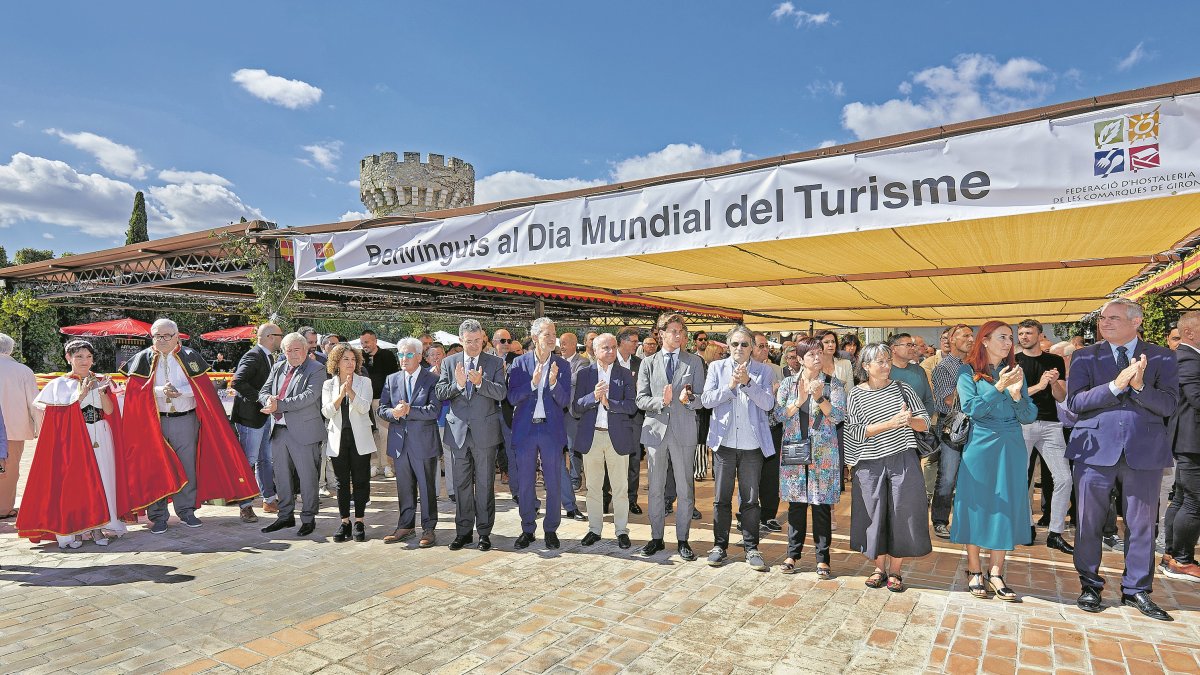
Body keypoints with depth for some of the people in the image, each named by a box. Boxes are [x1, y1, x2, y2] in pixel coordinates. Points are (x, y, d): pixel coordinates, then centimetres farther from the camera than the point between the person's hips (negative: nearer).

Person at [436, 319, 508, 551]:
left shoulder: (495, 362, 1)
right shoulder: (449, 362, 7)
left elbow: (501, 393, -10)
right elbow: (439, 392, -2)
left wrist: (480, 382, -25)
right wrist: (457, 384, -20)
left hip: (485, 432, -2)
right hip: (458, 431, 2)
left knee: (485, 484, 5)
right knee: (461, 484, 11)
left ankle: (484, 532, 16)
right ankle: (463, 531, 22)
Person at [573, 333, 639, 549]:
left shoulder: (625, 374, 2)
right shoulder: (584, 373, 4)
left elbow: (632, 406, -6)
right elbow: (576, 407, -3)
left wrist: (609, 402, -19)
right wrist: (594, 396, -19)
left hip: (617, 436, -1)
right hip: (591, 436, 1)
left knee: (620, 487, 5)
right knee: (593, 487, 11)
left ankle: (622, 530, 17)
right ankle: (594, 529, 23)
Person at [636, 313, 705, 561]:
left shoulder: (694, 362, 5)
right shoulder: (648, 363, 6)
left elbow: (701, 400, 1)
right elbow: (641, 400, 1)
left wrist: (688, 399, -20)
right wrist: (662, 401, -17)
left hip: (684, 431, -1)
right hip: (655, 429, 1)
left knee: (685, 489, 4)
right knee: (655, 489, 10)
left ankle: (683, 540, 18)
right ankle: (656, 538, 23)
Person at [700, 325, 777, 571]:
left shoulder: (764, 371, 4)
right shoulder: (717, 368, 5)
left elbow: (768, 403, -8)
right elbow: (707, 400, -3)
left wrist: (747, 382, -17)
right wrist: (730, 385, -15)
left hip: (752, 444, 0)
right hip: (724, 441, 1)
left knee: (750, 499, 6)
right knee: (722, 498, 8)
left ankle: (751, 548, 18)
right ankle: (719, 545, 20)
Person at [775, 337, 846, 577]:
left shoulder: (833, 384, 2)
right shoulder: (788, 383, 6)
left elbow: (838, 416, -8)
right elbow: (778, 414, -2)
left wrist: (819, 397, -19)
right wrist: (799, 401, -16)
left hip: (823, 452, -1)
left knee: (822, 504, 2)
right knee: (796, 503, 7)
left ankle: (822, 558, 12)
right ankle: (793, 553, 19)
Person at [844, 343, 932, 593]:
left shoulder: (902, 388, 3)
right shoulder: (856, 396, -2)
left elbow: (925, 424, 2)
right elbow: (857, 432, -10)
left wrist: (910, 420, -21)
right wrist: (890, 424, -21)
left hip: (903, 460, 1)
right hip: (870, 463, -1)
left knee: (901, 514, 4)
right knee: (874, 515, 7)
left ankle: (895, 571, 19)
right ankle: (879, 568, 24)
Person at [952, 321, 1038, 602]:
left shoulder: (1014, 371, 9)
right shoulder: (969, 371, 0)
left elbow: (1029, 416, 4)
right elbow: (971, 409, -11)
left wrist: (1016, 394, -13)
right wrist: (998, 388, -18)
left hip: (1011, 449, 3)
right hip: (980, 446, -3)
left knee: (1005, 507, 4)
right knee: (976, 505, 2)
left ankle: (996, 573, 13)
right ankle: (974, 571, 15)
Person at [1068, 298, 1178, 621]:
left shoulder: (1161, 357, 5)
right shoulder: (1084, 356, 3)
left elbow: (1168, 404, -4)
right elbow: (1074, 401, -8)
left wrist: (1139, 386, -22)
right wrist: (1115, 385, -19)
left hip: (1145, 450, 1)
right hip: (1095, 449, -1)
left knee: (1142, 524, 10)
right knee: (1089, 522, 7)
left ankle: (1136, 589, 24)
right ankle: (1090, 585, 22)